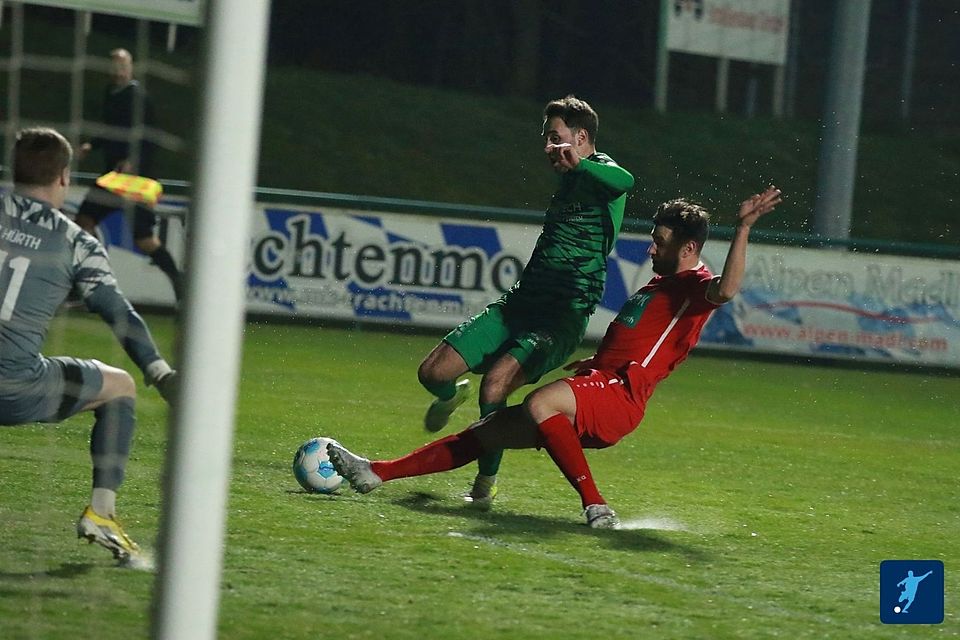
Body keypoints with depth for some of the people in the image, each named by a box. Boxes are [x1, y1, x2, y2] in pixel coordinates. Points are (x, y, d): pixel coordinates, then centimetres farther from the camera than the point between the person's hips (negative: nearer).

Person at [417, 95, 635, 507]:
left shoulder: (600, 172, -7)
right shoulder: (569, 180, 20)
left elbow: (624, 181, -33)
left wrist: (579, 162, -36)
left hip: (563, 318, -8)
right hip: (519, 303, 8)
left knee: (494, 384, -29)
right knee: (433, 372, -3)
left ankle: (486, 482, -11)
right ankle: (453, 396, 34)